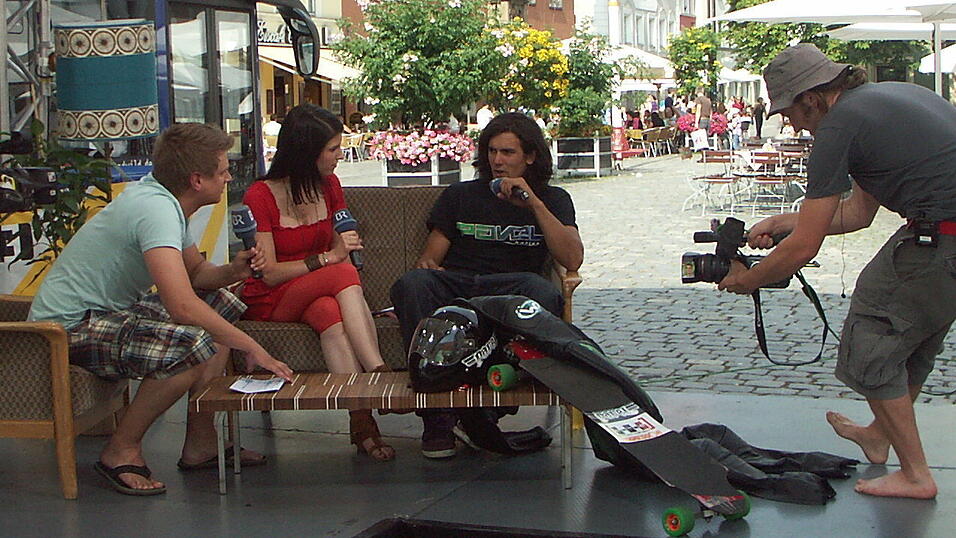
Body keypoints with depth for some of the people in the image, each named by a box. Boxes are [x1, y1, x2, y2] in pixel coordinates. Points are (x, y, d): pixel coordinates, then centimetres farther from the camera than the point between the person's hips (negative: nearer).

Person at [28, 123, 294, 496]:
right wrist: (252, 348, -29)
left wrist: (231, 272, -4)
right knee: (195, 345, -31)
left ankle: (200, 443, 10)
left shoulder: (164, 200, 6)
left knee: (223, 305, 11)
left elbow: (195, 272, 19)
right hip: (70, 326, -11)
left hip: (110, 309, 11)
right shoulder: (156, 210, -24)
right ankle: (121, 451, -11)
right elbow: (181, 305, -36)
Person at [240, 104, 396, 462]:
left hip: (320, 294, 4)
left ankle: (361, 419, -47)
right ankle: (380, 377, -41)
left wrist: (344, 252, -10)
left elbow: (343, 250, 13)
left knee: (330, 312, -36)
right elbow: (269, 274, -13)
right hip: (271, 303, -4)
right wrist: (327, 258, -20)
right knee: (344, 274, -34)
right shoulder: (260, 197, -10)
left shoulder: (329, 186, 9)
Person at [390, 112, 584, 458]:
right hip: (453, 288, 1)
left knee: (542, 292, -37)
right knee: (412, 284, -34)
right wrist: (426, 266, -9)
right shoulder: (459, 196, 24)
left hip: (509, 296, -1)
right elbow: (430, 256, 17)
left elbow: (572, 260, 2)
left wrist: (535, 205, -4)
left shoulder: (552, 200, 20)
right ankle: (438, 419, -36)